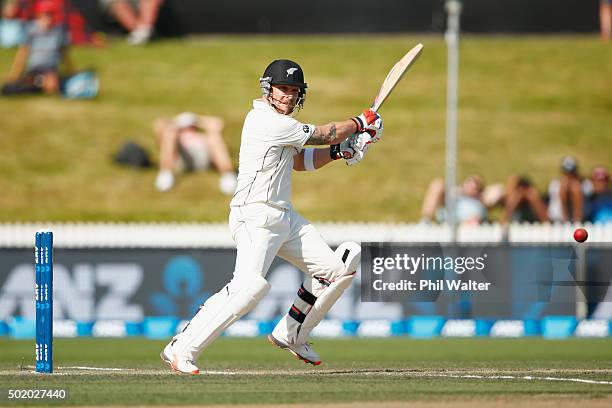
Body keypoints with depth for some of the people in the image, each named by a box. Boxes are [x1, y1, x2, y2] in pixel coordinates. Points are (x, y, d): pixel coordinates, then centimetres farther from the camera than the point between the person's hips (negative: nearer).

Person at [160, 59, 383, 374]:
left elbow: (301, 161, 26)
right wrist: (360, 123, 9)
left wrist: (340, 150, 9)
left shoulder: (280, 123, 17)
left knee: (337, 267, 10)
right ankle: (181, 349, -24)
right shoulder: (267, 121, -15)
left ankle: (290, 335, 21)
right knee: (251, 284, -29)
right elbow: (324, 135, -8)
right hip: (255, 216, -11)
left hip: (285, 218, 11)